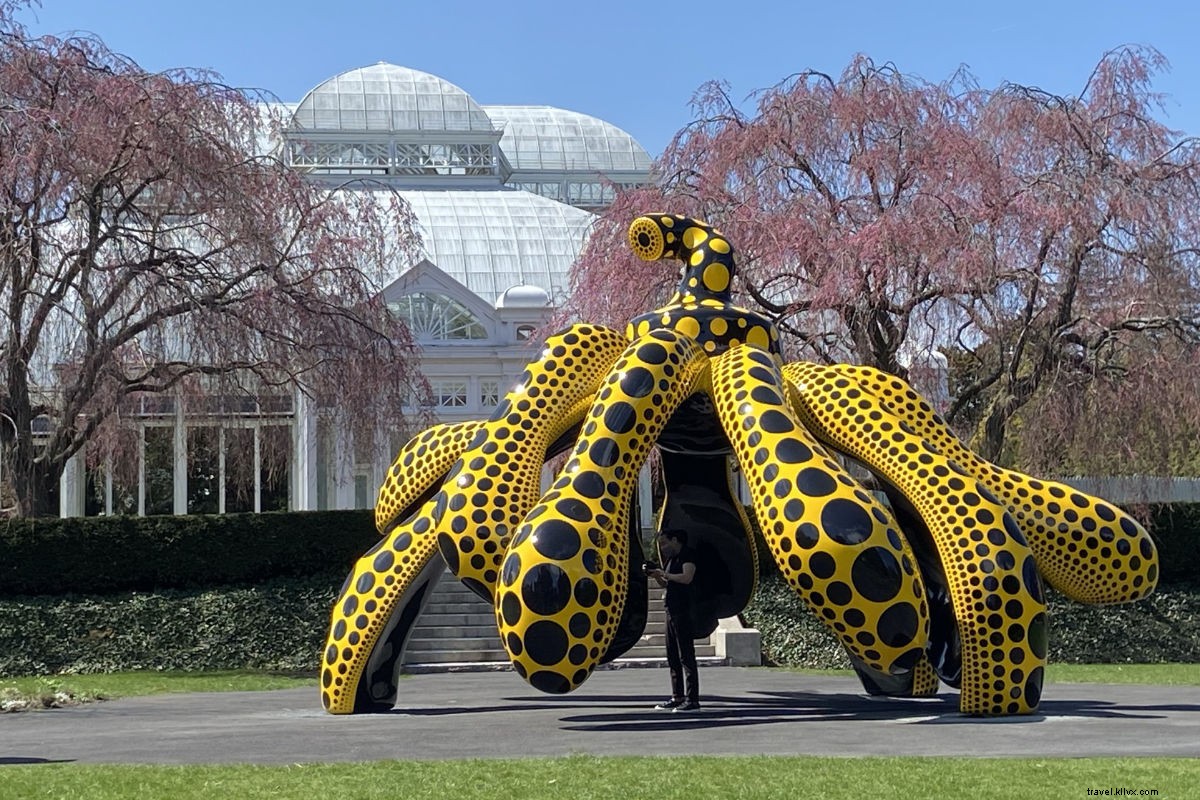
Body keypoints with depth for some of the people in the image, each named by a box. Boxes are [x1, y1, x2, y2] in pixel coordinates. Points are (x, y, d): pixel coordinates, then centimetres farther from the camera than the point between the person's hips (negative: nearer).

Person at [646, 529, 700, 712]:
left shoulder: (687, 555, -7)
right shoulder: (670, 558, 19)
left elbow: (687, 577, -20)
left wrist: (665, 574, -13)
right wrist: (656, 575, 6)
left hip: (683, 610, -10)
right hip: (672, 609, 10)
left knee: (686, 655, -10)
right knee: (672, 656, 11)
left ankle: (692, 699, -11)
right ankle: (677, 697, 16)